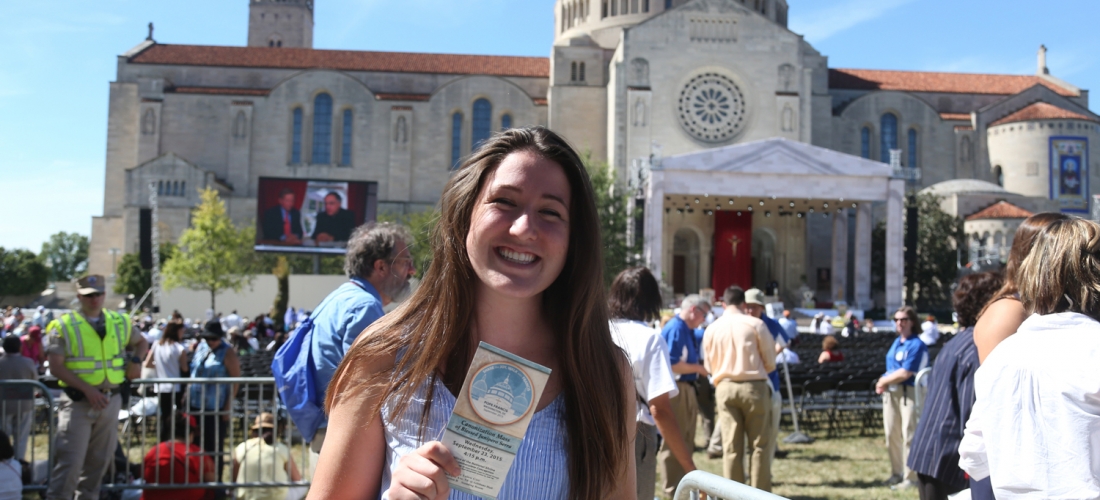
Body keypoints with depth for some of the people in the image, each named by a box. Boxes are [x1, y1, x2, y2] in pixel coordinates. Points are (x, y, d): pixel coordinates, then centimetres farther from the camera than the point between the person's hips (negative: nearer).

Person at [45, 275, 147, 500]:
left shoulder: (120, 322, 9)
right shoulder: (64, 326, -4)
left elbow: (141, 342, 27)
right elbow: (56, 367, -11)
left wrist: (136, 360, 5)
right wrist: (87, 389, -20)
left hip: (111, 401, 4)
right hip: (78, 402, -4)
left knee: (99, 460, 11)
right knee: (70, 461, -9)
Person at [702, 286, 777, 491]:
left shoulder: (711, 329, 3)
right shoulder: (755, 324, -5)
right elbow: (770, 362, 1)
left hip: (725, 388, 3)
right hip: (754, 387, -2)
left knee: (731, 446, 6)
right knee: (760, 444, 6)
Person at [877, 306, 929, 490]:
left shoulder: (916, 344, -11)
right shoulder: (896, 342, 14)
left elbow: (905, 373, -16)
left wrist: (884, 381, -4)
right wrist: (884, 383, -1)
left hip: (909, 392, -8)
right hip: (890, 392, 8)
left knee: (909, 434, -6)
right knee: (892, 434, 11)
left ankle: (910, 477, -1)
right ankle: (897, 472, 22)